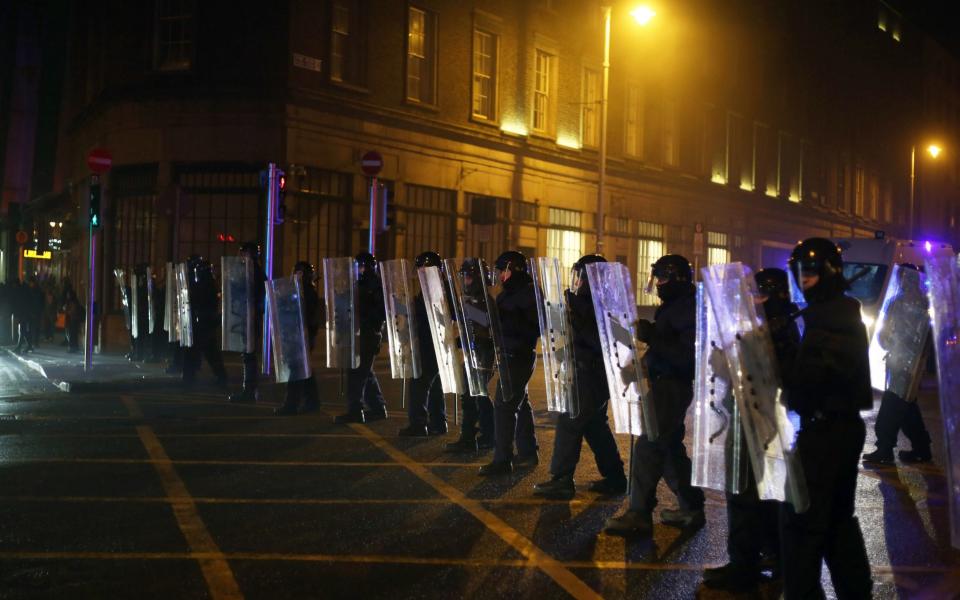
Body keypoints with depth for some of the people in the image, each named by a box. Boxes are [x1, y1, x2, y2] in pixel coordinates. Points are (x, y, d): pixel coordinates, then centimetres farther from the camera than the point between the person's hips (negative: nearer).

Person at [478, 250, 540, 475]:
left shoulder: (529, 293, -15)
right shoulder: (508, 293, 14)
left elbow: (536, 328, -22)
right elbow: (498, 320, 16)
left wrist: (508, 323, -29)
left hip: (519, 356, -10)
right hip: (510, 355, 10)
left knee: (504, 406, -10)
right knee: (519, 402, 17)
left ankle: (502, 460, -6)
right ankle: (528, 453, 30)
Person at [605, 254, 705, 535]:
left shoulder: (689, 309, -16)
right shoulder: (672, 306, 15)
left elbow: (688, 356, -26)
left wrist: (653, 338, -29)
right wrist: (647, 335, 6)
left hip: (673, 387, -10)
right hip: (662, 384, 10)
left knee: (648, 446, -10)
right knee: (668, 446, 16)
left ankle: (639, 514, -6)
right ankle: (691, 508, 25)